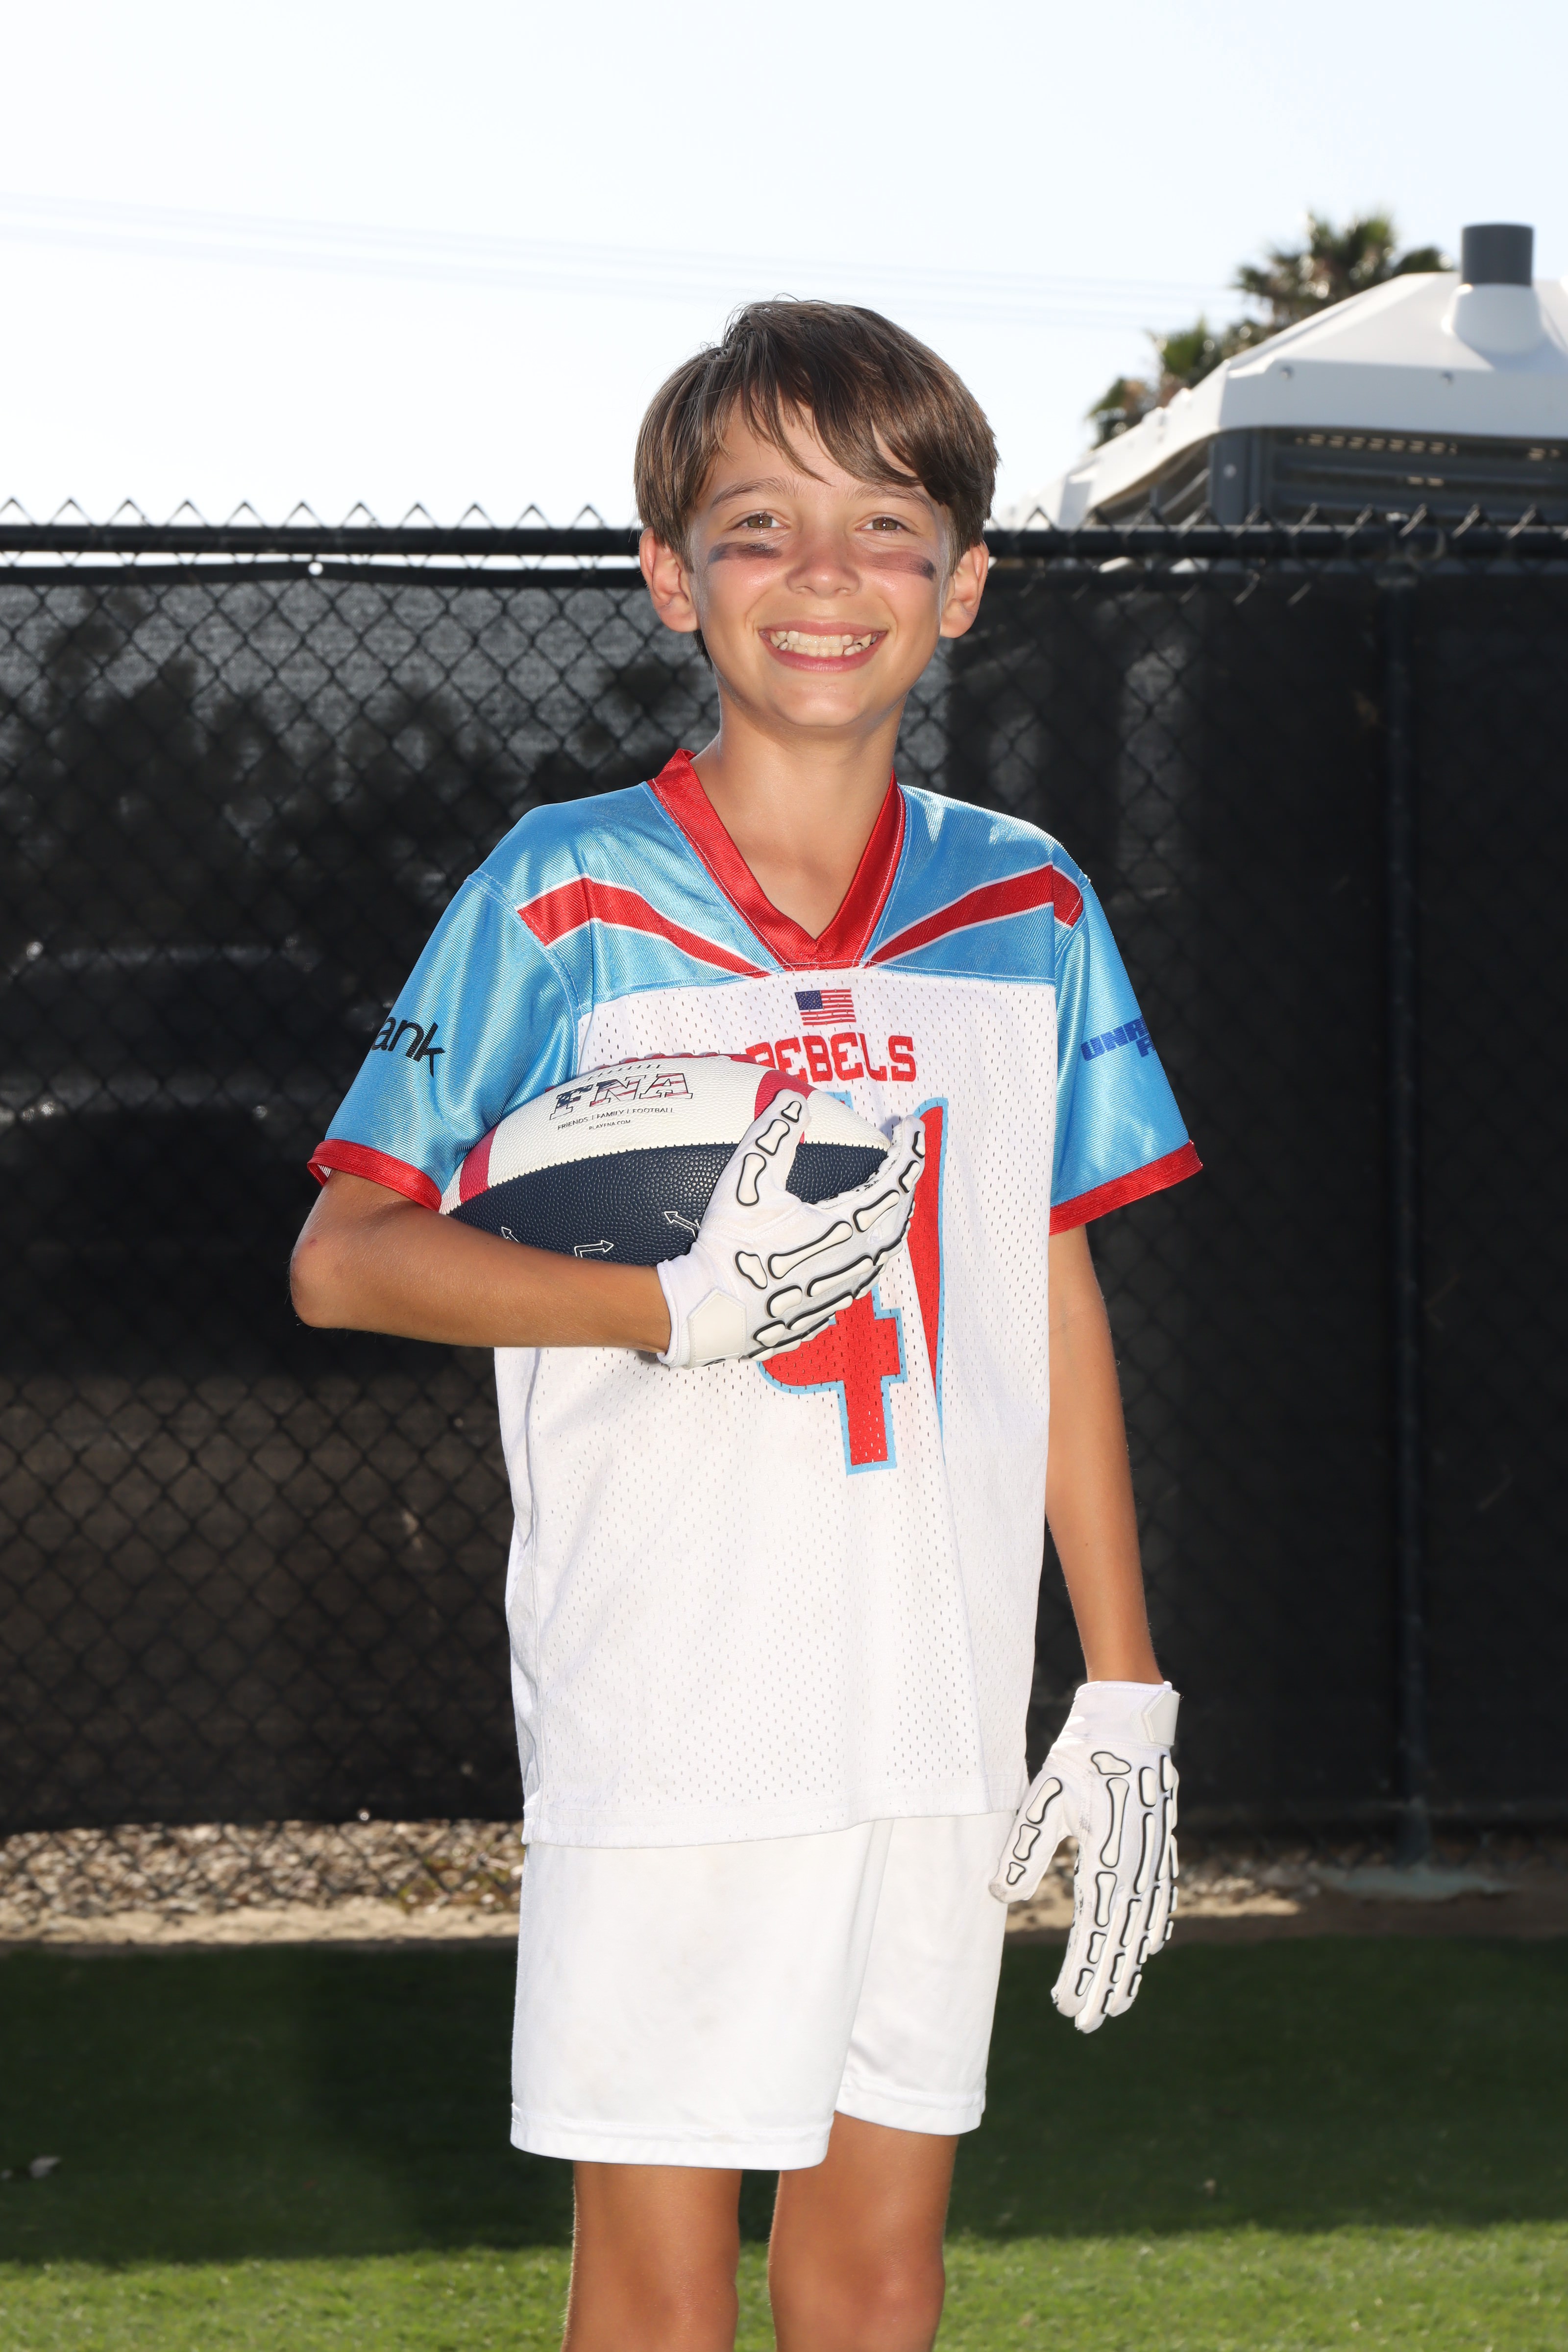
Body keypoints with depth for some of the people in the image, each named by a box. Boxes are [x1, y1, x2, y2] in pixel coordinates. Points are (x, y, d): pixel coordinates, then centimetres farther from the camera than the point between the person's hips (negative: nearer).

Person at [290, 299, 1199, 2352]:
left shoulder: (1026, 908, 8)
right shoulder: (563, 896, -4)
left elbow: (1059, 1299, 13)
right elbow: (342, 1256, -4)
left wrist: (1126, 1693, 11)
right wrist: (689, 1306, -17)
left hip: (944, 1719, 4)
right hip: (660, 1707, -4)